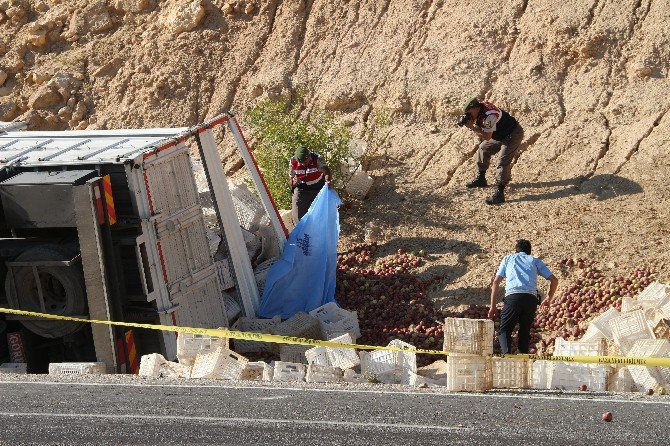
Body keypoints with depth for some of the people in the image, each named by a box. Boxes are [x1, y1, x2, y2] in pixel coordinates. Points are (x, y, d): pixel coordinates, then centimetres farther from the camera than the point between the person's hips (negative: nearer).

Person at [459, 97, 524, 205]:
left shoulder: (489, 115, -32)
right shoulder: (480, 109, -4)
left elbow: (487, 136, -27)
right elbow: (479, 129, 2)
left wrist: (471, 127, -26)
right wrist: (468, 122, -16)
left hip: (513, 134, -11)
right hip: (501, 135, 11)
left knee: (503, 162, -19)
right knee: (483, 149, 20)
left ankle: (499, 193, -23)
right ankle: (481, 179, 35)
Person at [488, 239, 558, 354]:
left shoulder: (508, 258, 26)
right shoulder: (535, 261, 26)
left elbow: (496, 282, 18)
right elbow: (554, 280, 20)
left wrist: (493, 306, 18)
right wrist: (549, 299, 33)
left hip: (513, 296, -2)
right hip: (531, 298, 2)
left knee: (504, 330, 0)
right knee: (525, 331, 15)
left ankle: (506, 353, -26)